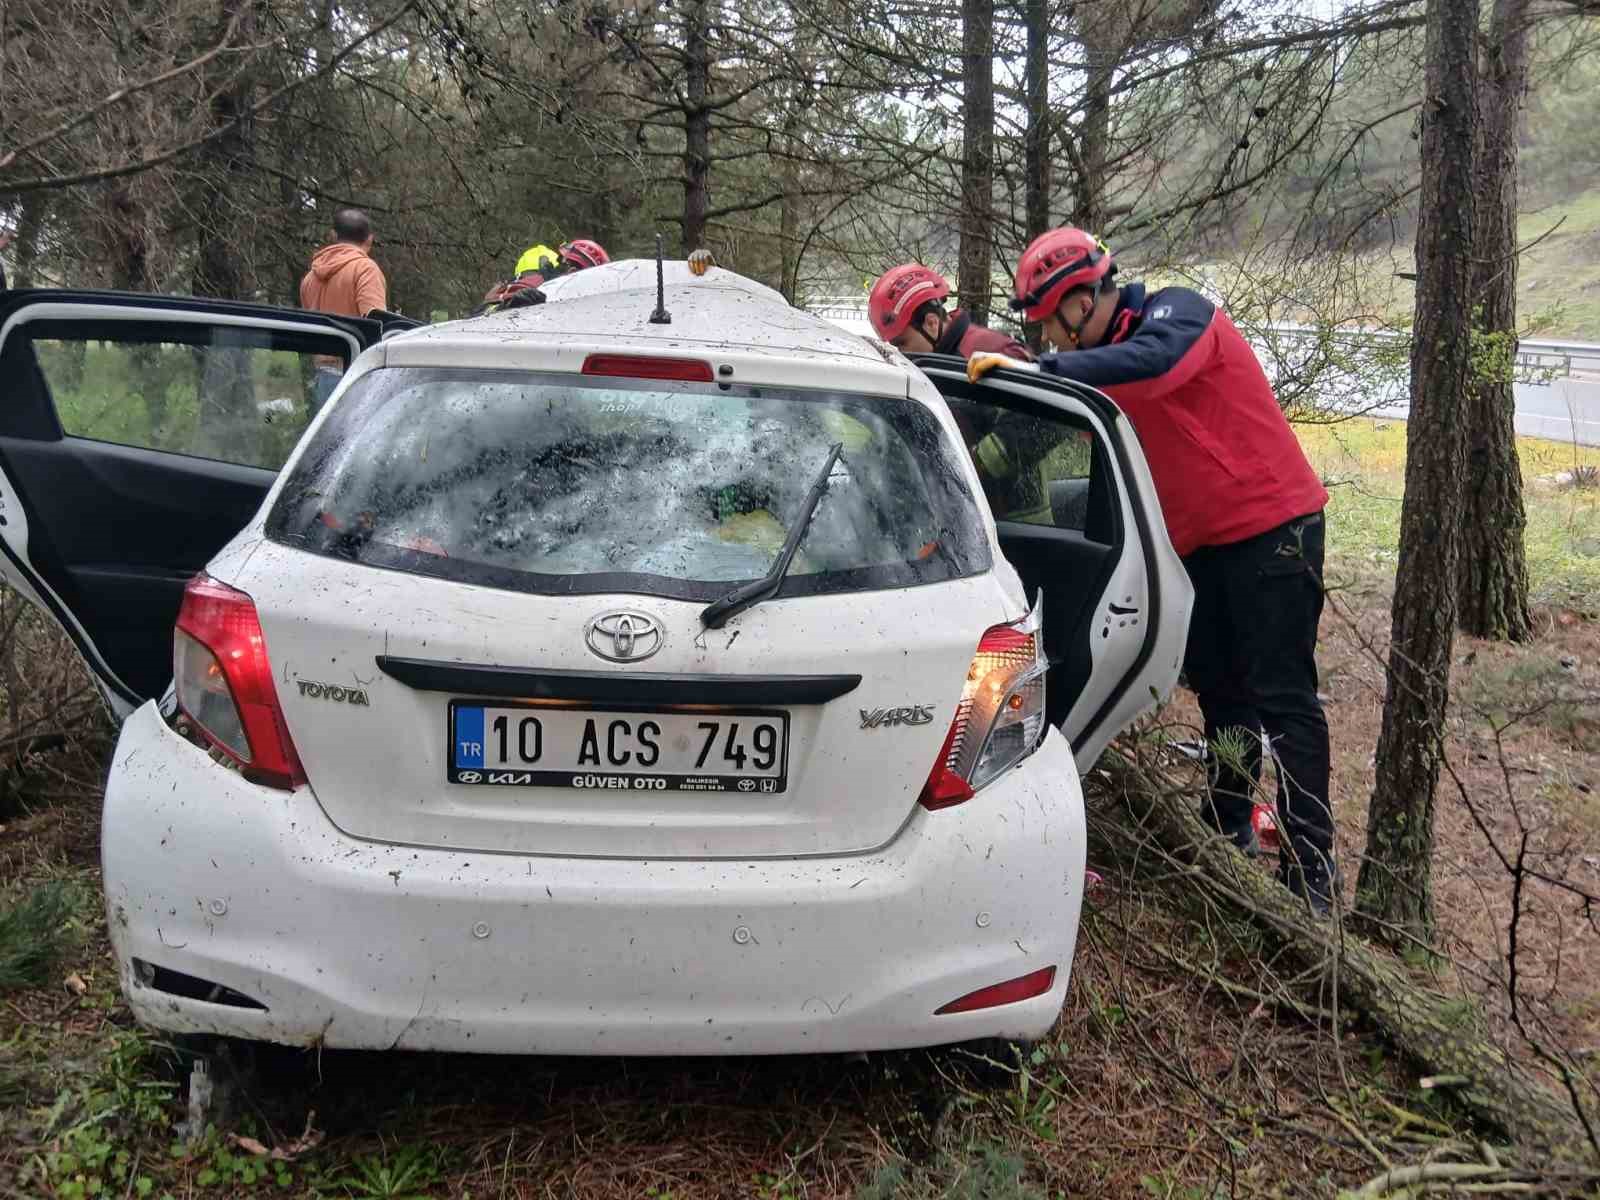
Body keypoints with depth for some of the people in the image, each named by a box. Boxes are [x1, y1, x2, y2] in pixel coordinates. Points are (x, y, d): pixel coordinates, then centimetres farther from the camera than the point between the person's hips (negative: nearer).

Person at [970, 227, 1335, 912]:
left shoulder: (1178, 312, -15)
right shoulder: (1105, 355, 11)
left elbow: (1152, 364, -37)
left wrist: (1038, 368, -41)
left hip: (1271, 527, -8)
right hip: (1203, 541, 8)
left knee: (1281, 697, -8)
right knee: (1220, 693, 16)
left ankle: (1310, 874, -3)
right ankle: (1227, 833, 30)